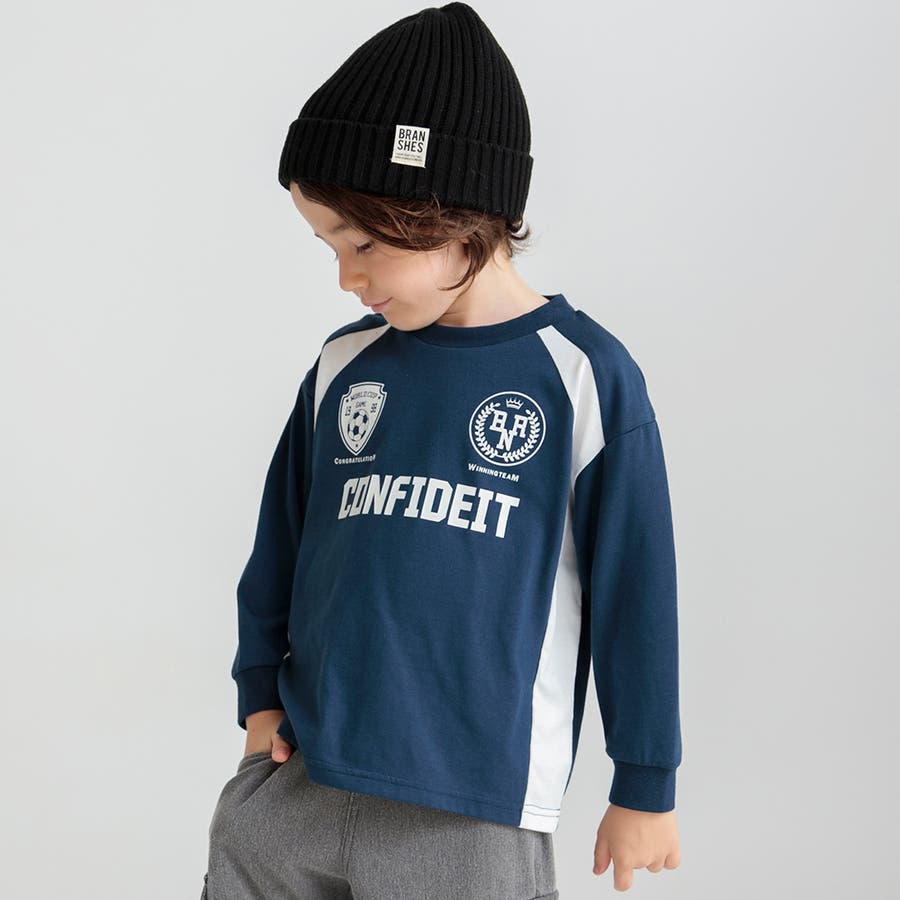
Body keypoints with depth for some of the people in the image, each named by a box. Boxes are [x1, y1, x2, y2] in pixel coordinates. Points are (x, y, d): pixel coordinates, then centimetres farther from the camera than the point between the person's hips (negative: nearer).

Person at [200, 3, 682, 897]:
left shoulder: (585, 378, -8)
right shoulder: (342, 366, 4)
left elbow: (634, 593, -3)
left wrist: (644, 785, 2)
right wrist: (259, 693, 9)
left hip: (474, 819, -4)